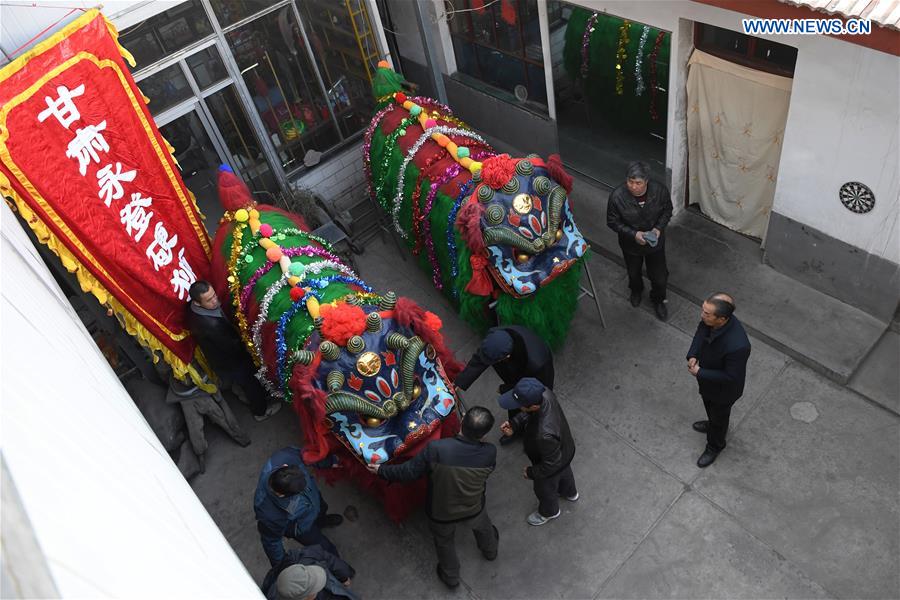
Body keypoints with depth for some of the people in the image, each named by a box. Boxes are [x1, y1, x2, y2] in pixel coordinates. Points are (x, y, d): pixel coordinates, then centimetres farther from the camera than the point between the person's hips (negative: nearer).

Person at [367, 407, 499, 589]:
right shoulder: (490, 452, -30)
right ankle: (490, 551, 68)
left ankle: (450, 576, 57)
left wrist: (382, 470, -6)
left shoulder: (436, 449, -37)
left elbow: (409, 472, -24)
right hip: (473, 511, 1)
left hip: (440, 514, -1)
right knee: (483, 526, 38)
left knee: (444, 542, 32)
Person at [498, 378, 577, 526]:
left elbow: (551, 464, -31)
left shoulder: (544, 435, -50)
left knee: (545, 489, 28)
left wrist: (531, 473, -15)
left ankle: (549, 512, 62)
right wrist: (514, 424, -21)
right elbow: (528, 414, -7)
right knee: (565, 472, 38)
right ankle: (570, 493, 72)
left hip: (553, 467, -6)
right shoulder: (544, 393, -31)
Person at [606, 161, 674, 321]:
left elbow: (667, 210, -6)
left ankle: (658, 300, 49)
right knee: (633, 272, 28)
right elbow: (612, 222, -17)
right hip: (631, 244, 0)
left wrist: (659, 228, -22)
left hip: (655, 242, 1)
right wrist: (633, 234, -27)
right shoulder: (617, 196, -31)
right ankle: (636, 290, 63)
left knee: (659, 277, 16)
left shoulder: (660, 190, -26)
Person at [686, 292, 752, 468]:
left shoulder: (737, 346, -45)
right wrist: (692, 355, -15)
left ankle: (715, 446, 53)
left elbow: (730, 377, -30)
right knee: (709, 406, 35)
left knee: (719, 416, 24)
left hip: (723, 389, -6)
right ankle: (714, 424, 66)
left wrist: (700, 373, -23)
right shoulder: (709, 319, -26)